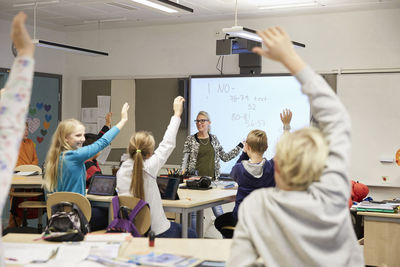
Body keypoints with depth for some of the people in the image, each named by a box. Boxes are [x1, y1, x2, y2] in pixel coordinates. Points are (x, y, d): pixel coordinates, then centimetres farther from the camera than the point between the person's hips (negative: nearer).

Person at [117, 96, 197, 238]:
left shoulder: (121, 171, -5)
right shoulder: (149, 168, -18)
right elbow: (168, 144, -6)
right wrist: (177, 114, 5)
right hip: (157, 231, -5)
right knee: (191, 235, 19)